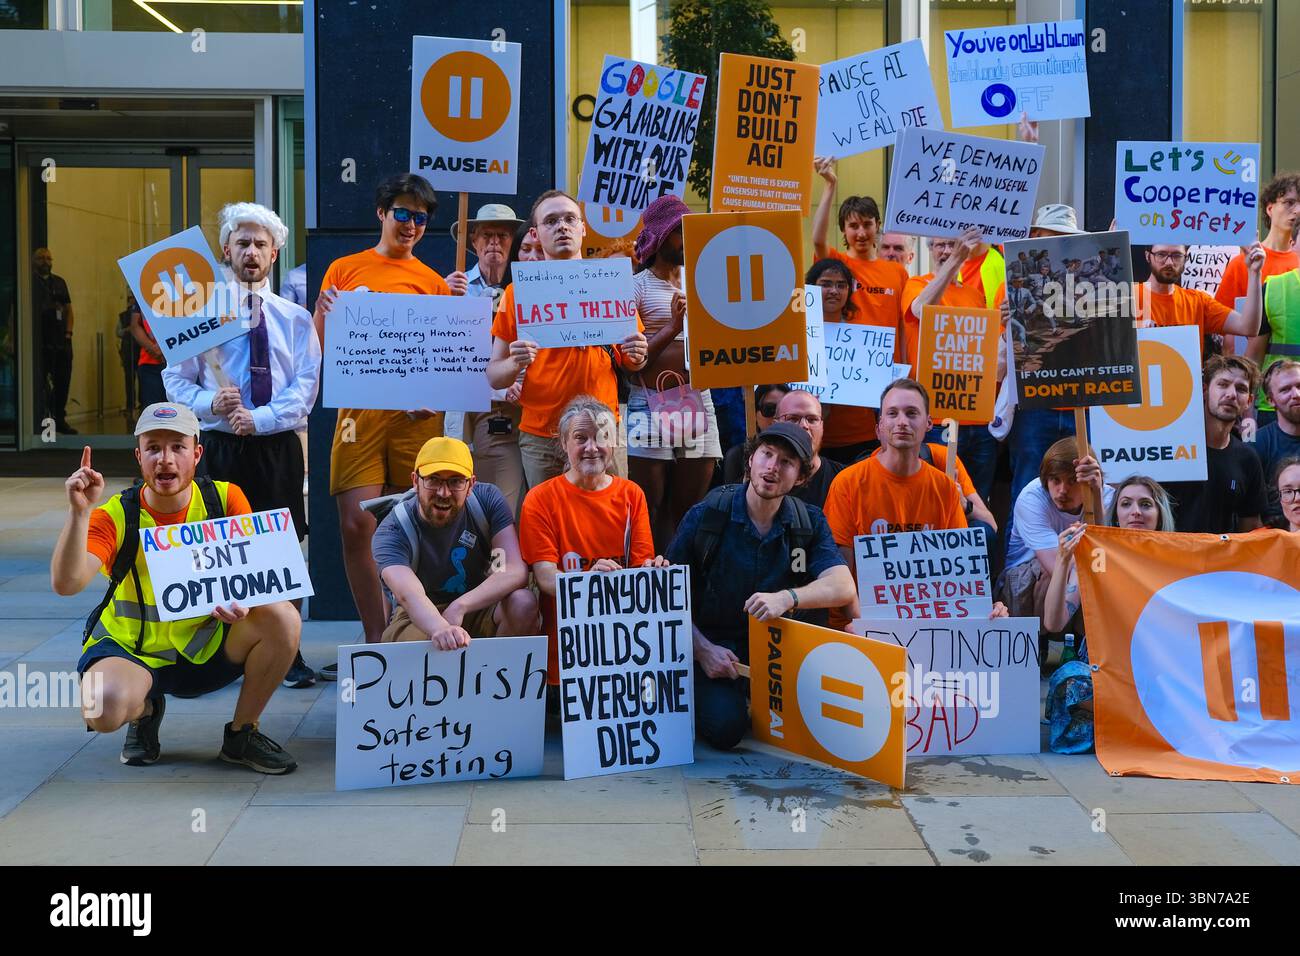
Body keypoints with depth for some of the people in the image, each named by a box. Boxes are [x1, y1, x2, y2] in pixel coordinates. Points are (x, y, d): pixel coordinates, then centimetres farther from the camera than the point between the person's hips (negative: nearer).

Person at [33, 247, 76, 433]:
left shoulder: (59, 282, 16)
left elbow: (68, 309, 16)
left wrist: (68, 332, 4)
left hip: (61, 340, 5)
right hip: (40, 342, -5)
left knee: (63, 381, 7)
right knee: (41, 383, -3)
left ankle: (59, 419, 18)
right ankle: (41, 422, -1)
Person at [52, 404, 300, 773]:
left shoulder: (225, 499, -8)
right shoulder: (115, 516, -14)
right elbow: (66, 583, -27)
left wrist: (243, 599, -33)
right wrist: (79, 512, -39)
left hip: (209, 648, 2)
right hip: (131, 650, -2)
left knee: (282, 617, -25)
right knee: (102, 707, -35)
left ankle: (241, 734, -2)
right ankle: (145, 710, 7)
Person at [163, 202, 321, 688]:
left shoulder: (295, 318, 7)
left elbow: (305, 387, -1)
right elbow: (176, 379, 3)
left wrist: (261, 418, -15)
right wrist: (210, 403, -16)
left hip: (278, 447, 0)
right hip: (220, 447, 0)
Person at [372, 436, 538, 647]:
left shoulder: (488, 499, -12)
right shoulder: (391, 532, -19)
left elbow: (516, 570, -23)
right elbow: (409, 595, -40)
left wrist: (459, 607, -37)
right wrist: (441, 630, -62)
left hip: (478, 609, 2)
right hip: (418, 618, -2)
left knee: (523, 602, -30)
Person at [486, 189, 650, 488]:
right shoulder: (518, 291, 4)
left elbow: (632, 364, 15)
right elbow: (494, 377, 3)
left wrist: (637, 356, -7)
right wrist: (516, 363, -17)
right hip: (539, 438, 0)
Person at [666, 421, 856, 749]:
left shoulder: (809, 522, -3)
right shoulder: (705, 516, -10)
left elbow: (844, 588, -19)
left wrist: (787, 598, -37)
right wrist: (703, 650, -18)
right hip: (713, 646, -3)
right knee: (725, 727, -28)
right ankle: (704, 696, 10)